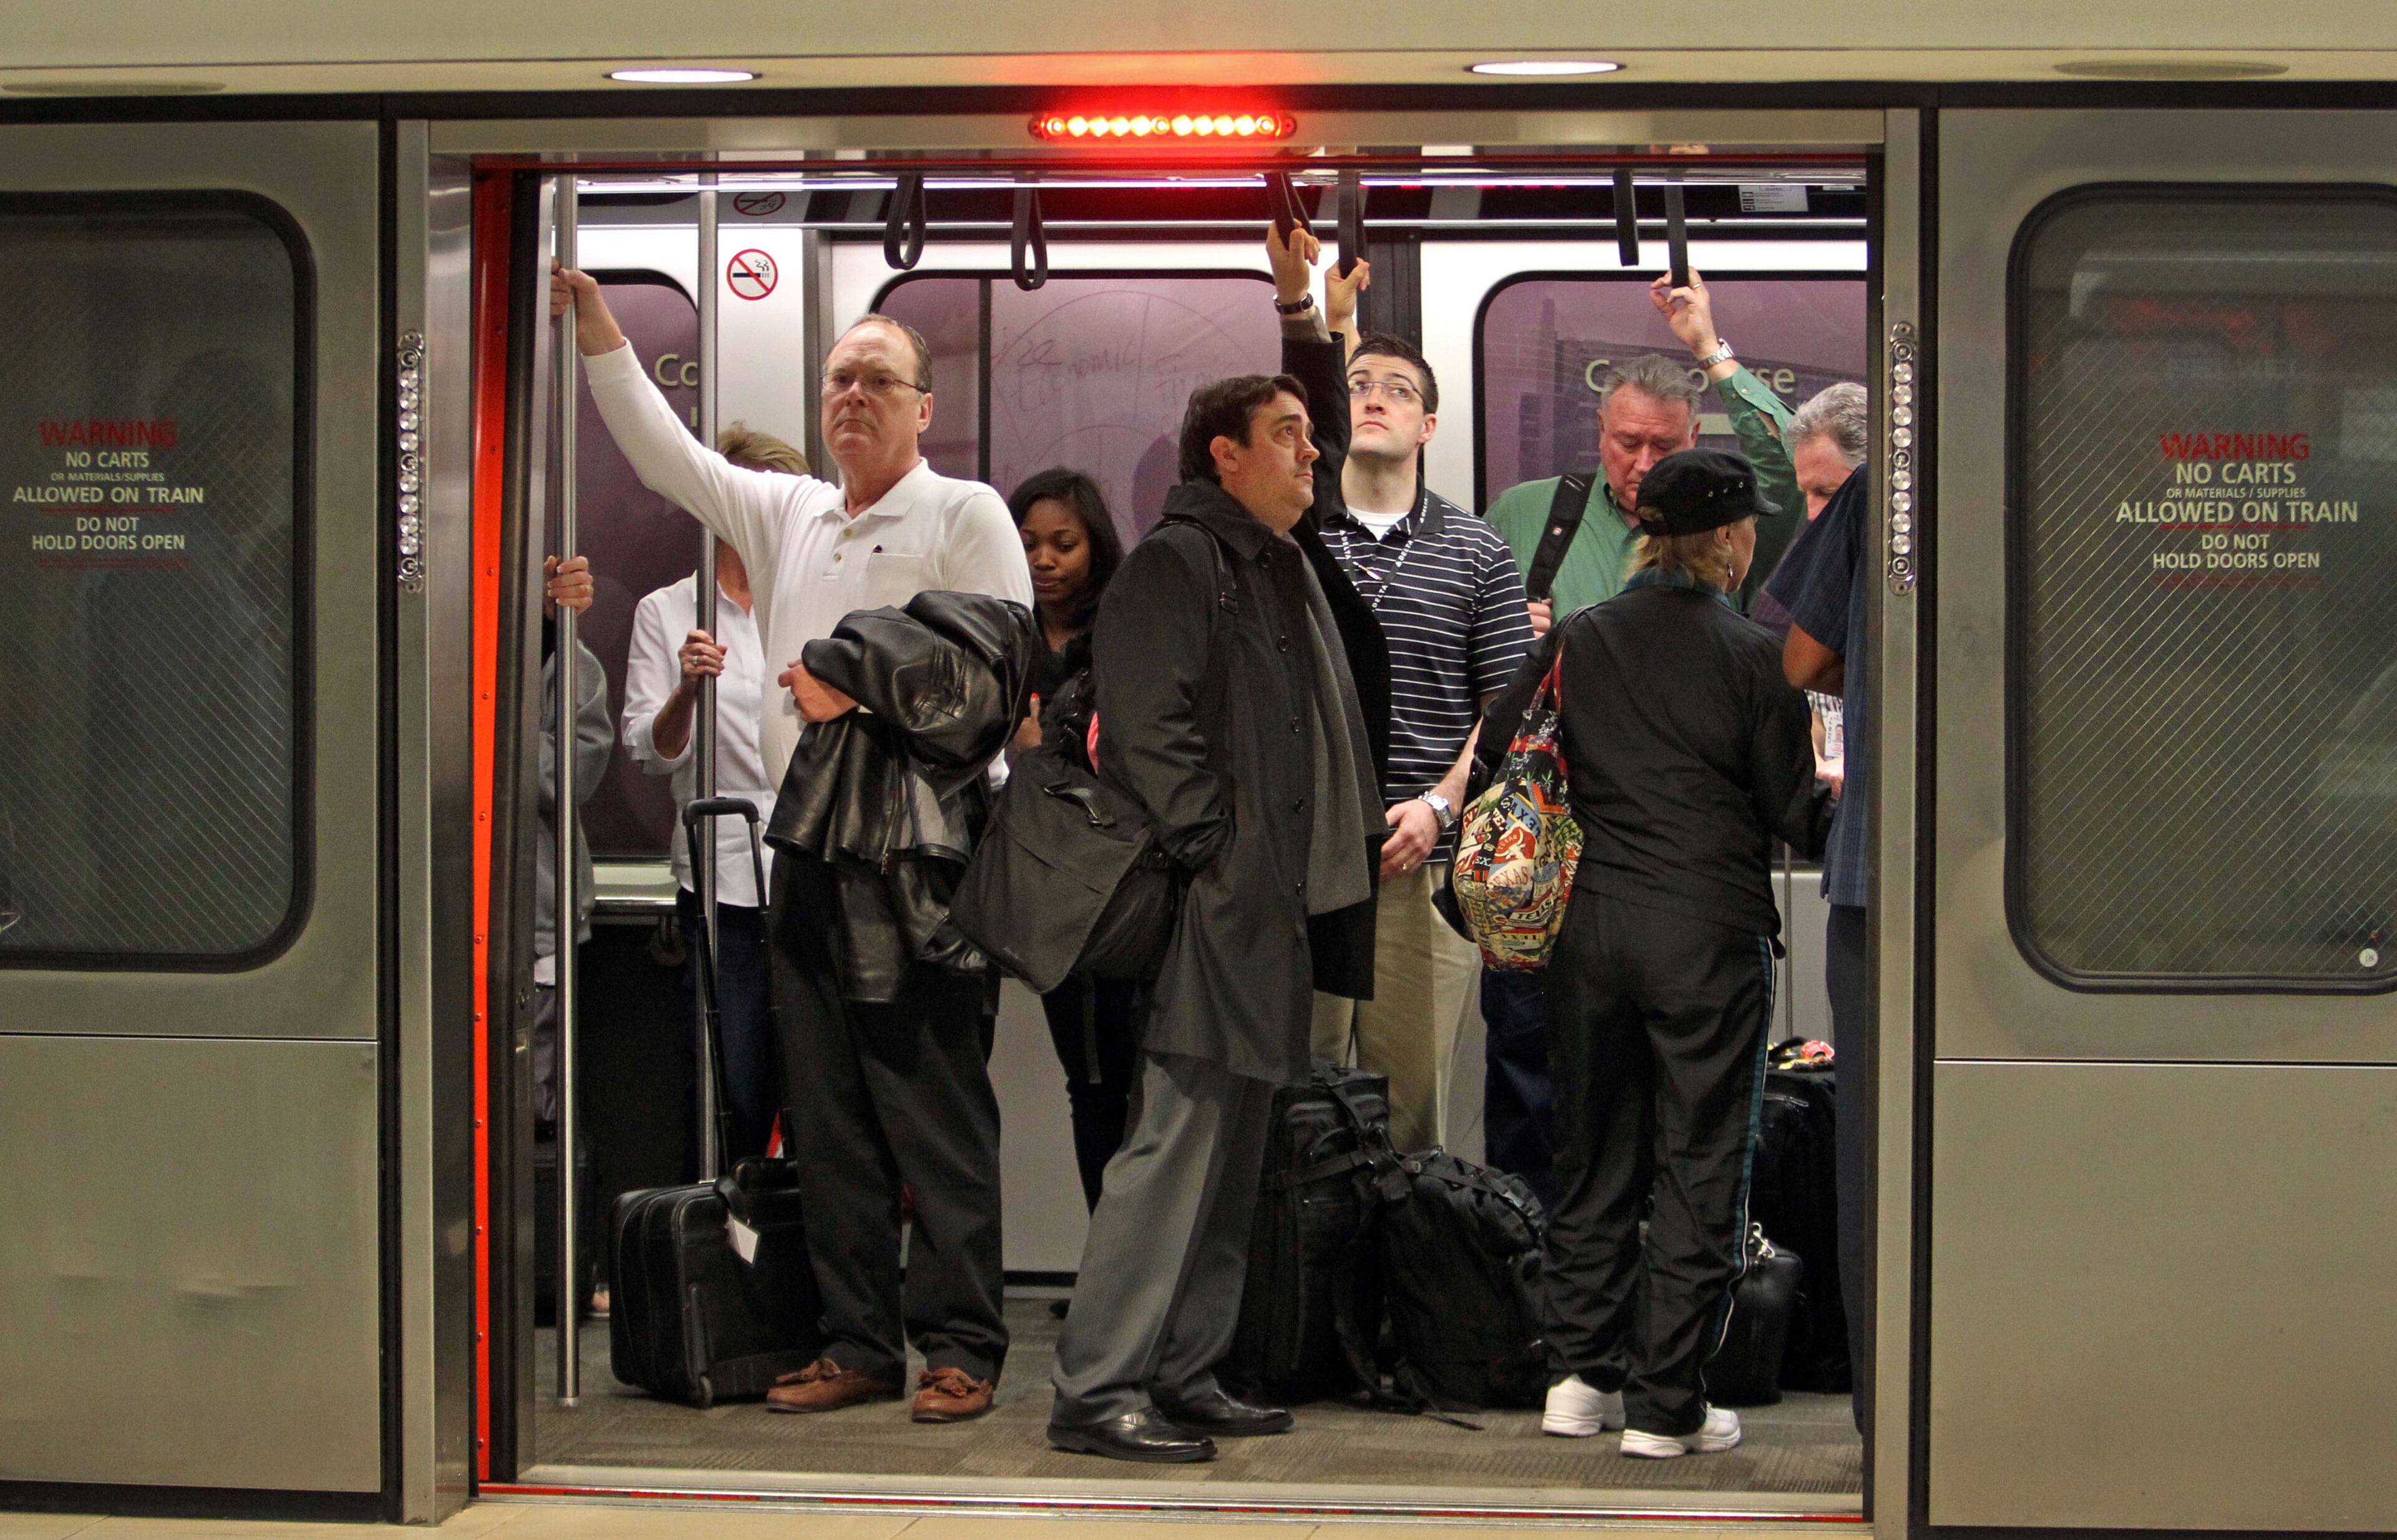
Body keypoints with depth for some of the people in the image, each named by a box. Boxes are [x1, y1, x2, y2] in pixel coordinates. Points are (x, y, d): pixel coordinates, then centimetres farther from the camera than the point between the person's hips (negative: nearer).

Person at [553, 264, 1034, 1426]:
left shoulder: (965, 515, 2)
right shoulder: (785, 514, 20)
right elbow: (666, 454, 22)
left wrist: (872, 695, -13)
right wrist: (597, 331, 16)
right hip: (807, 851, 6)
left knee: (938, 1108, -6)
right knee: (826, 1117, 6)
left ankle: (961, 1348, -2)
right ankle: (857, 1344, 12)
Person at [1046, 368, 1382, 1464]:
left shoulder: (1287, 573, 22)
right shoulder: (1173, 563, -7)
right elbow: (1149, 727, -17)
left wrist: (1324, 884, 18)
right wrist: (1212, 855, -18)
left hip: (1272, 915, 10)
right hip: (1209, 914, -10)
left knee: (1233, 1154, 11)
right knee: (1177, 1143, -12)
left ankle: (1184, 1376, 17)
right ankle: (1096, 1391, -10)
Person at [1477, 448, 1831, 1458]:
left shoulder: (1576, 642, 4)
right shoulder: (1752, 657, -6)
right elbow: (1797, 819, -3)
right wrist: (1844, 789, 17)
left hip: (1592, 922, 4)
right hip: (1709, 935, -4)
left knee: (1595, 1155, 15)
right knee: (1699, 1167, 3)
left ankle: (1582, 1376, 20)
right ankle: (1665, 1406, 4)